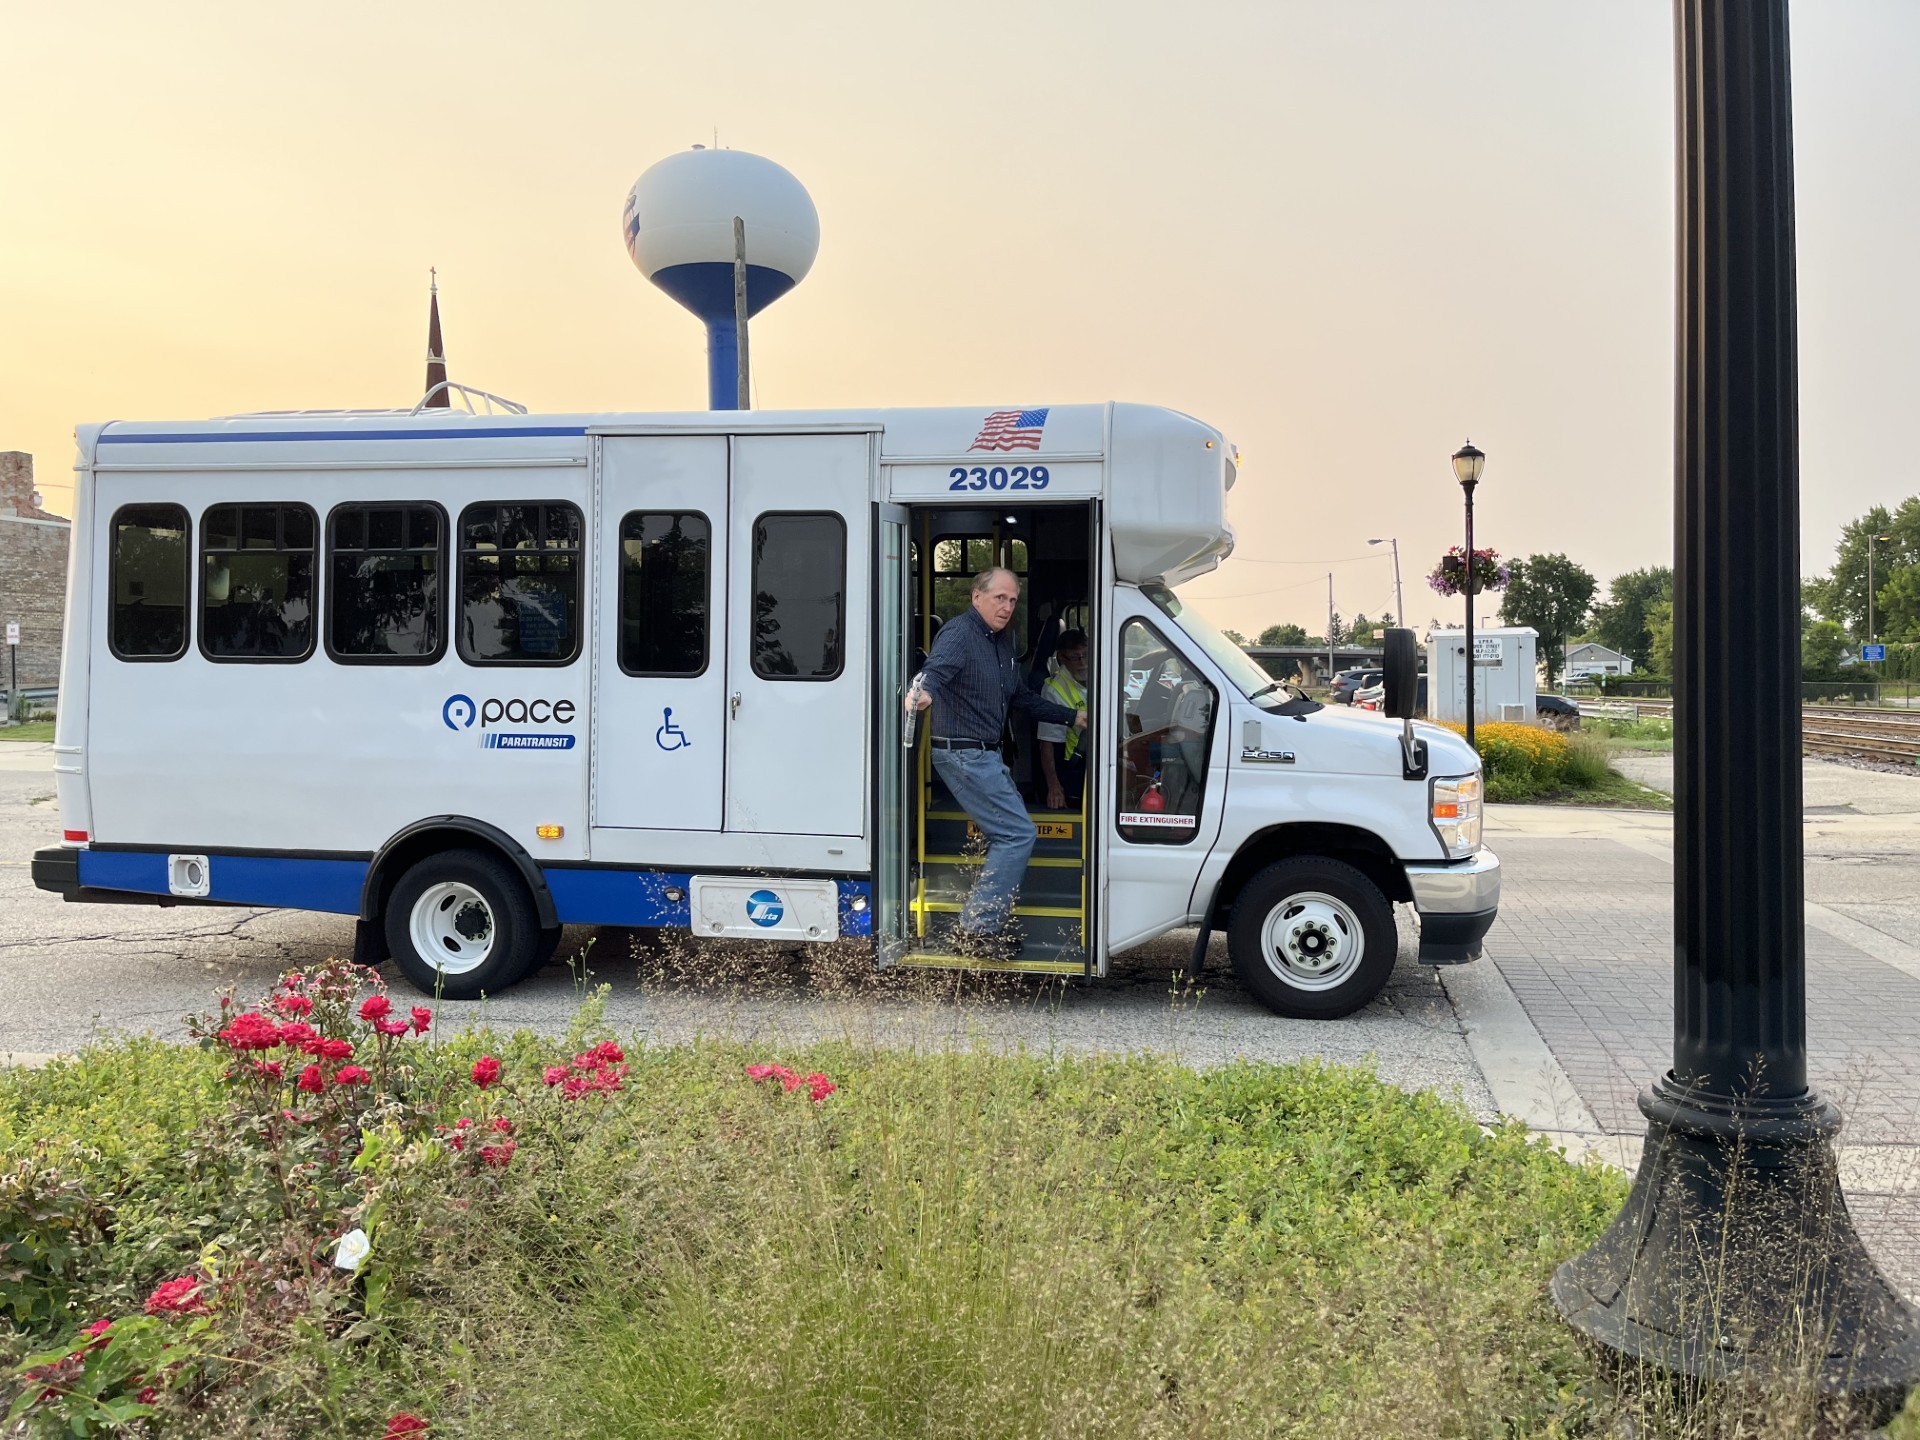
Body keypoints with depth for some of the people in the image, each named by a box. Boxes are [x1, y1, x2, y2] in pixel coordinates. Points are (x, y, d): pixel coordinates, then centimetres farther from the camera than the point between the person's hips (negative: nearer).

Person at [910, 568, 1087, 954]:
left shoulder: (1003, 640, 14)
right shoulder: (960, 633, -15)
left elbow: (1022, 697, 25)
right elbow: (937, 667, -35)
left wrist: (1072, 717, 26)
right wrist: (924, 692, -57)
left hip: (986, 755, 10)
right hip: (963, 753, -10)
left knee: (1008, 836, 15)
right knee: (1019, 834, -10)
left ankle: (992, 923, 25)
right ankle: (977, 929, -5)